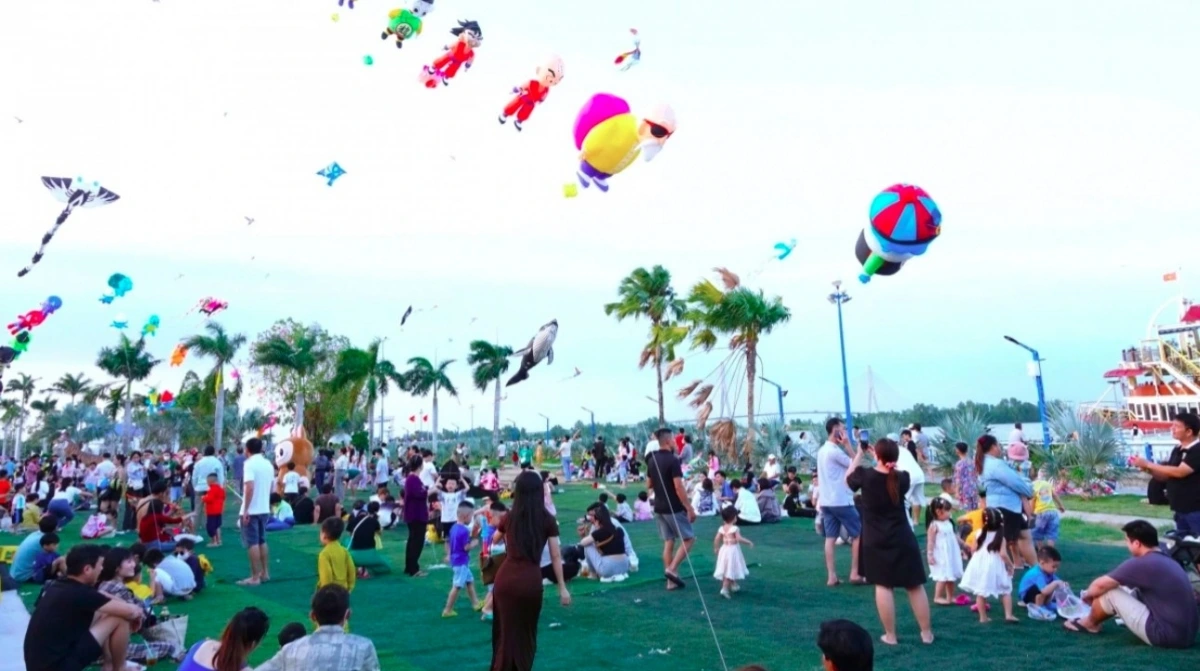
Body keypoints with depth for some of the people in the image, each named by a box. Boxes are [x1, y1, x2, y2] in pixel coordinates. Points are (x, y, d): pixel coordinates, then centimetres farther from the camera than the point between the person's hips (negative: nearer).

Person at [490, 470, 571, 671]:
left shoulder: (509, 518, 3)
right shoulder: (548, 521, -3)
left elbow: (495, 540, 24)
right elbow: (555, 557, -1)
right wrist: (562, 588, 5)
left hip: (506, 578, 1)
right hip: (531, 580, -1)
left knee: (506, 631, 14)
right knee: (526, 632, 19)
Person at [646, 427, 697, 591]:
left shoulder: (652, 460, 7)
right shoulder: (673, 460, -17)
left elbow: (648, 485, 15)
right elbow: (678, 487, -21)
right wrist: (690, 508, -17)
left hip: (659, 508, 8)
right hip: (674, 508, -8)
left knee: (668, 542, 11)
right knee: (688, 538, 4)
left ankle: (671, 581, 12)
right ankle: (672, 569, -8)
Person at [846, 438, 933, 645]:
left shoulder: (866, 476, -11)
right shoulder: (902, 478, -6)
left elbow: (848, 478, 9)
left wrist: (860, 454, 13)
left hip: (876, 541, -1)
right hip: (903, 539, 2)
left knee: (883, 586, 4)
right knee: (915, 586, 10)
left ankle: (890, 635, 8)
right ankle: (926, 633, 18)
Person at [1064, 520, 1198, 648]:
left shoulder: (1140, 564, -14)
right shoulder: (1168, 561, 13)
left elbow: (1100, 585, -7)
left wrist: (1087, 595, 18)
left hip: (1165, 635, -9)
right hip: (1187, 635, 9)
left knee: (1109, 592, 0)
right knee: (1130, 592, 21)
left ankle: (1090, 624, 26)